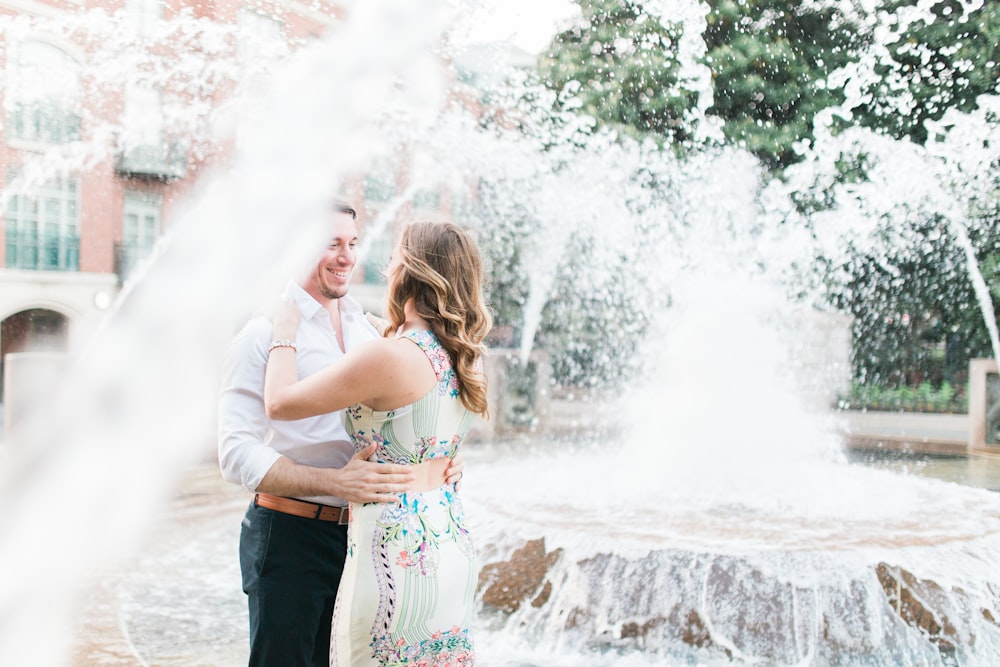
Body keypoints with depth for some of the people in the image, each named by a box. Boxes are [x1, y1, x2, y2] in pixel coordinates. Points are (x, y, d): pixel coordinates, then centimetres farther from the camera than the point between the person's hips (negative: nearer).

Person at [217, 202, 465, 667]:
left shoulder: (366, 330, 11)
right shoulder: (262, 334, -9)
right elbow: (237, 454, -16)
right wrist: (335, 482, -29)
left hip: (357, 535, 6)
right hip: (288, 534, -6)